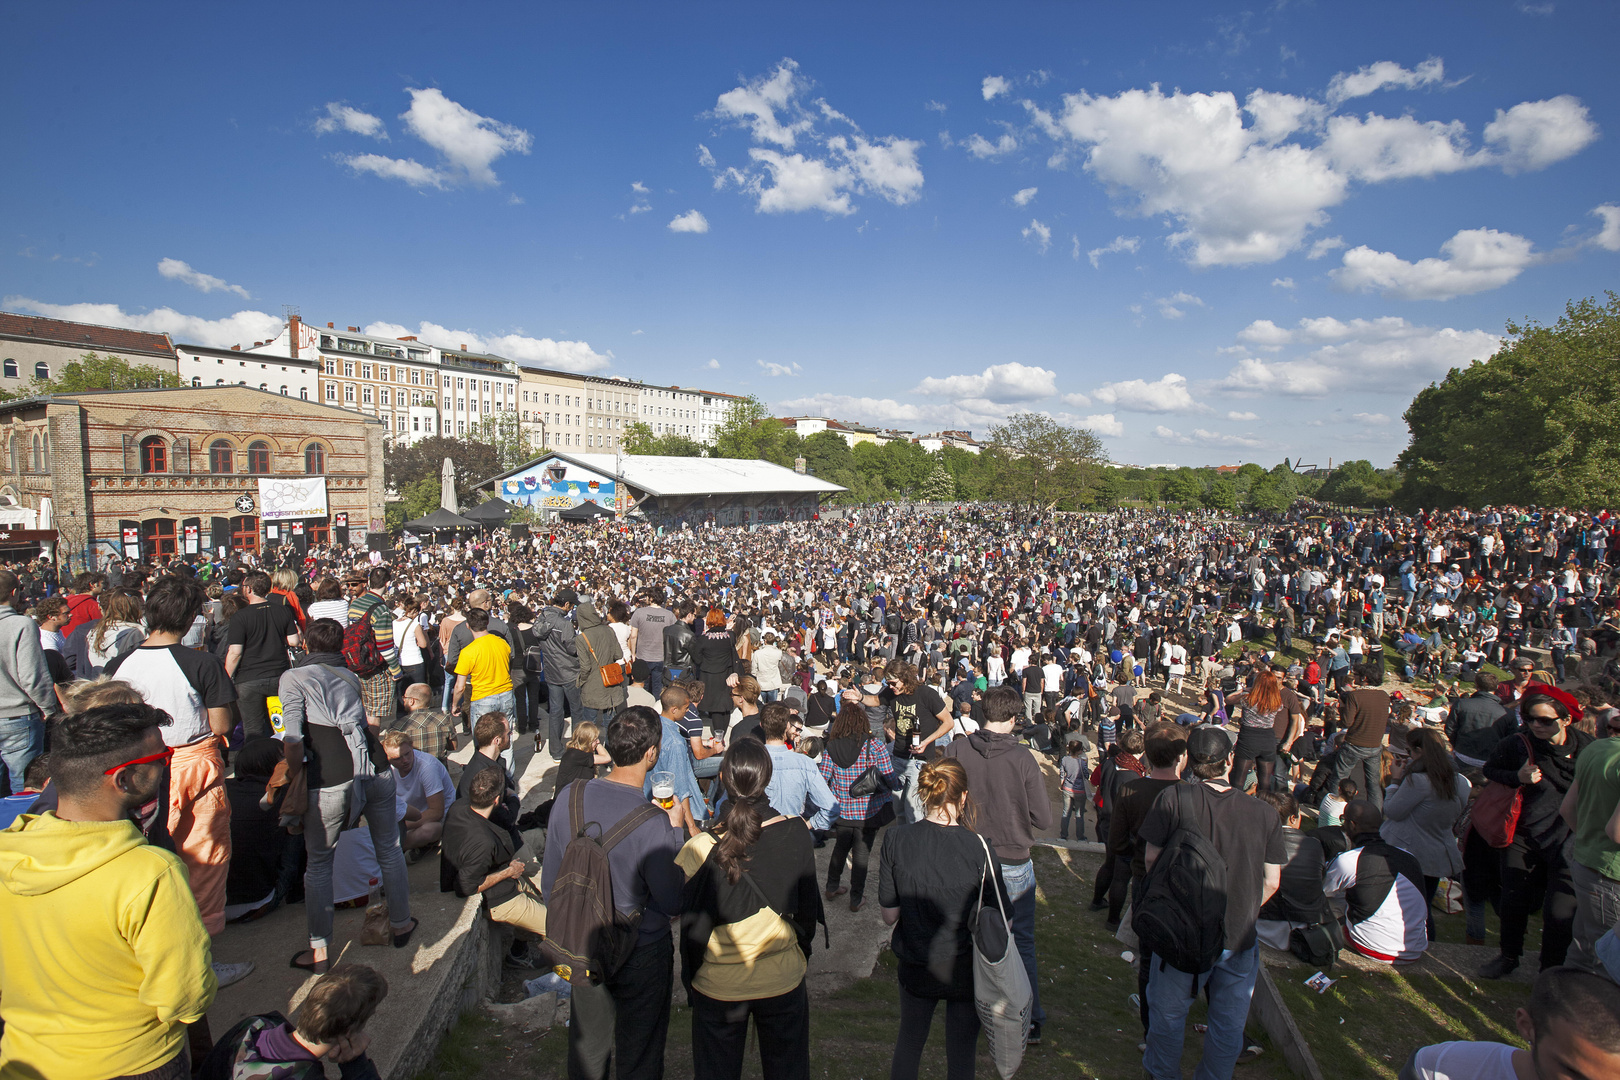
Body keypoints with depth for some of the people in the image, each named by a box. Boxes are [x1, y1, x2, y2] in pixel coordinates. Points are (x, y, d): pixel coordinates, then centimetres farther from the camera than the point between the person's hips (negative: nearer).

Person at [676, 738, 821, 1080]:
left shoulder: (701, 848, -24)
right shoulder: (796, 832, -18)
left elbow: (692, 926, -14)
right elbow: (806, 904, -4)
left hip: (718, 986, -1)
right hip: (783, 979, 1)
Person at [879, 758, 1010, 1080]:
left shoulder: (895, 840, -17)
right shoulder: (980, 848, -24)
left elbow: (889, 916, -9)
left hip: (915, 966, 2)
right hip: (966, 969, -2)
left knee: (908, 1041, 26)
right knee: (961, 1053, 21)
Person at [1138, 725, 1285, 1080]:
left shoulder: (1173, 798, -15)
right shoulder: (1265, 814, -8)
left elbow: (1151, 858, -7)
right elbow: (1271, 883, 0)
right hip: (1241, 939, 2)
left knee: (1167, 1013, 21)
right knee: (1228, 1023, 21)